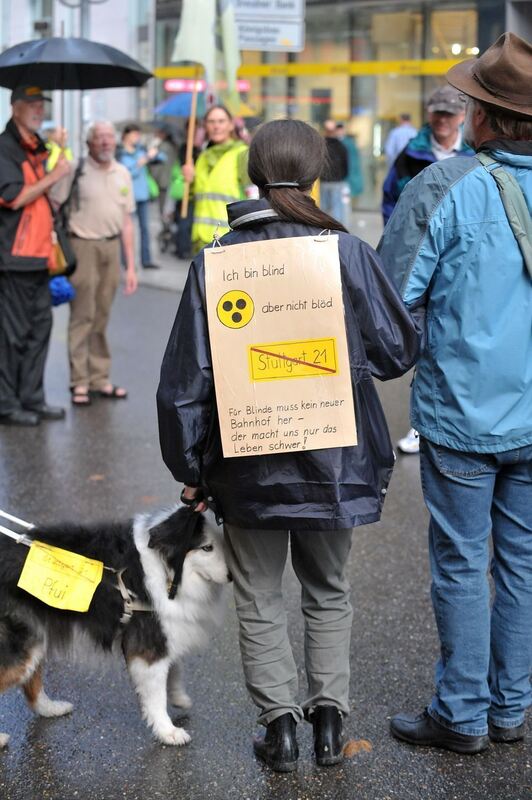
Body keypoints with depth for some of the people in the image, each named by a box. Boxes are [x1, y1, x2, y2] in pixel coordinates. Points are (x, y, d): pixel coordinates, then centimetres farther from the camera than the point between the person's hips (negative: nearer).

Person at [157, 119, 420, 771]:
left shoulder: (214, 262, -8)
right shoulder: (347, 252, -10)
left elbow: (185, 379, -6)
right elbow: (397, 351, -5)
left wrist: (190, 469, 4)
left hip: (248, 466, 0)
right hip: (333, 462, 1)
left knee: (259, 599, 16)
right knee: (328, 594, 20)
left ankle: (278, 723, 17)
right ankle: (328, 718, 20)